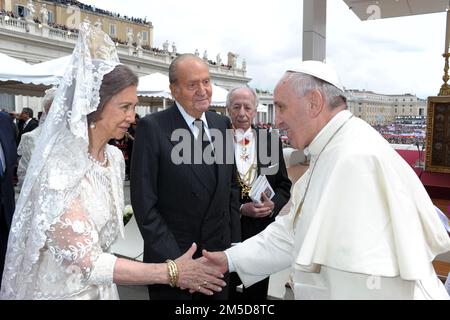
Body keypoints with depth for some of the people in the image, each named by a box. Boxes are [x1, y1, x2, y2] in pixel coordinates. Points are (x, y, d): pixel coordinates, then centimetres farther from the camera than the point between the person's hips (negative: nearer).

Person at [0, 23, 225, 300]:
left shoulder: (115, 157, -3)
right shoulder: (59, 170, -26)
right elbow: (87, 263, -27)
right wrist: (171, 272, -27)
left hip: (100, 288, 7)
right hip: (61, 289, -6)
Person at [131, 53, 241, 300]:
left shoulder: (222, 124, 4)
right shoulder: (152, 128, -13)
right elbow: (144, 203, -13)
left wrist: (234, 243, 6)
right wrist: (173, 260, -15)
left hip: (220, 255, 5)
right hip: (172, 258, -4)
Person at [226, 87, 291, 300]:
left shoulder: (271, 140, 2)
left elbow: (284, 184, 6)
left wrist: (273, 204, -13)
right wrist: (239, 208, -17)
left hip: (262, 230, 3)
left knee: (258, 291, 18)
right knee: (228, 291, 13)